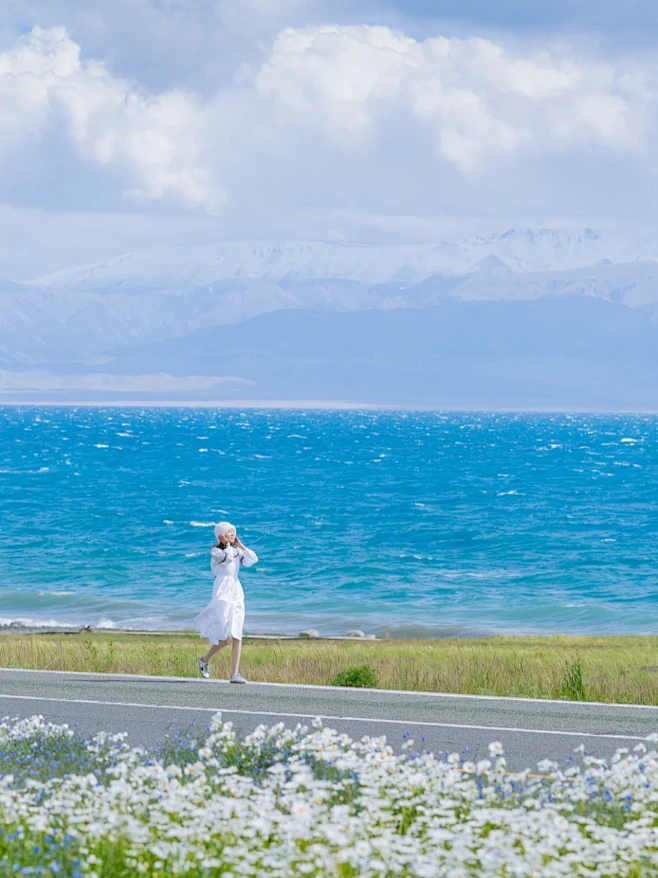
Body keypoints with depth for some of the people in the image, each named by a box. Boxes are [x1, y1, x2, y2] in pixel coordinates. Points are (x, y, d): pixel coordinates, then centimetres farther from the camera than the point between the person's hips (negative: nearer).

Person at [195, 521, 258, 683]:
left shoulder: (237, 551, 16)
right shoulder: (216, 551, -2)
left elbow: (253, 559, 2)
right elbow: (227, 557, -21)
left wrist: (240, 545, 5)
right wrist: (227, 545, -4)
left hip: (237, 592, 6)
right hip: (223, 592, -6)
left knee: (237, 636, -3)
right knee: (225, 637, -10)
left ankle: (235, 674, -5)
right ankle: (205, 659, 15)